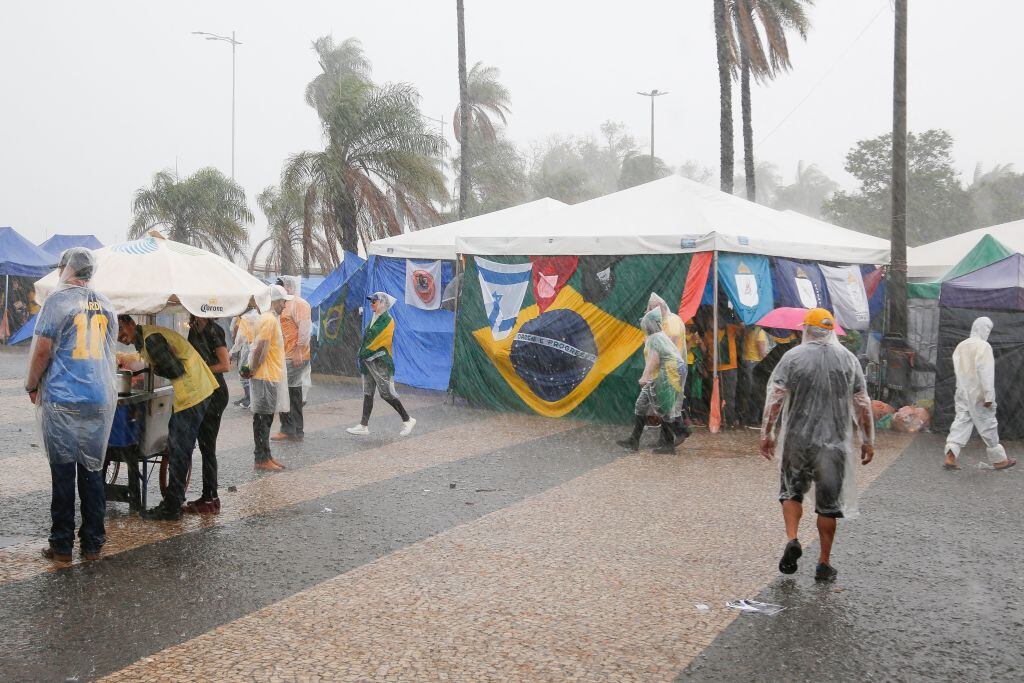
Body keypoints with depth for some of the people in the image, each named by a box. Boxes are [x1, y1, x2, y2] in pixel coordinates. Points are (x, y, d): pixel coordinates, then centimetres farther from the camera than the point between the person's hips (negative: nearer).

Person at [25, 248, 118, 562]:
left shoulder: (57, 300, -7)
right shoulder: (106, 305, 11)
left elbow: (42, 350, -8)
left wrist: (32, 385, 5)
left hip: (63, 400, -4)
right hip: (102, 399, 4)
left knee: (63, 473, 3)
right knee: (93, 472, 10)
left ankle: (62, 545, 9)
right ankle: (93, 544, 14)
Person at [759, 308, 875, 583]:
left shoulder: (792, 357, -3)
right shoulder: (848, 360, 3)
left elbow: (775, 398, -8)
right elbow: (863, 404, 4)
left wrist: (767, 434, -1)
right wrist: (868, 441, 12)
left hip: (797, 439, -1)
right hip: (834, 441, 1)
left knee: (792, 490, 17)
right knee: (829, 502, 8)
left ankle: (792, 539, -3)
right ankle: (824, 564, 14)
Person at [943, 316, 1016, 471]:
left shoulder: (961, 346, 7)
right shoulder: (983, 346, -14)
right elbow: (986, 373, -18)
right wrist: (989, 396, -18)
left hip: (963, 392, 6)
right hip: (978, 394, -6)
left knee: (961, 422, 5)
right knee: (988, 426, 5)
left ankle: (951, 455, -10)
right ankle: (998, 459, 18)